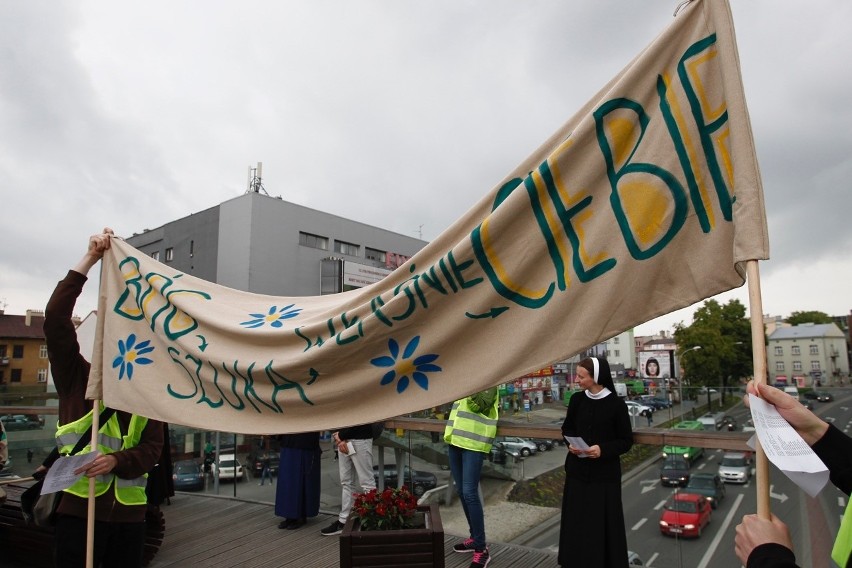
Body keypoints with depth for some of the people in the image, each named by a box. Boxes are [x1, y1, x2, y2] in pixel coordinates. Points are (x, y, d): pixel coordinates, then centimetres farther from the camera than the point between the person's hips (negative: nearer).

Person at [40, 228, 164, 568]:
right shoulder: (77, 377, 2)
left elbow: (151, 449, 2)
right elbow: (55, 318, -11)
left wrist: (116, 460, -19)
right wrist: (90, 259, -14)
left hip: (129, 513, 3)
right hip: (78, 509, -3)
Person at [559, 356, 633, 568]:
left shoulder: (616, 404, -12)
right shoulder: (577, 400, -1)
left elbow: (626, 441, -5)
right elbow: (566, 429, 12)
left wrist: (603, 449, -21)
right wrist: (570, 444, -8)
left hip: (605, 474, -3)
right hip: (577, 471, 4)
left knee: (603, 522, 3)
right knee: (576, 520, 9)